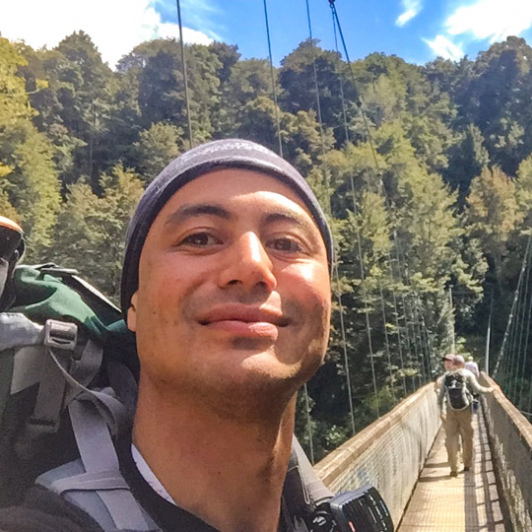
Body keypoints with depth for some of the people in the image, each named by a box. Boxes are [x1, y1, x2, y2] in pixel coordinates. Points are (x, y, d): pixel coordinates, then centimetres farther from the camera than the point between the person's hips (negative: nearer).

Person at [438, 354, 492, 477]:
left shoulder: (446, 376, 4)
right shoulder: (467, 374, -1)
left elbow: (441, 395, 3)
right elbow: (477, 389, -6)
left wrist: (441, 411, 11)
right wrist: (488, 390, 12)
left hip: (450, 412, 1)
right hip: (465, 410, -1)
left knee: (451, 439, 7)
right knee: (467, 437, 16)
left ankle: (454, 468, 7)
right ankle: (467, 464, 27)